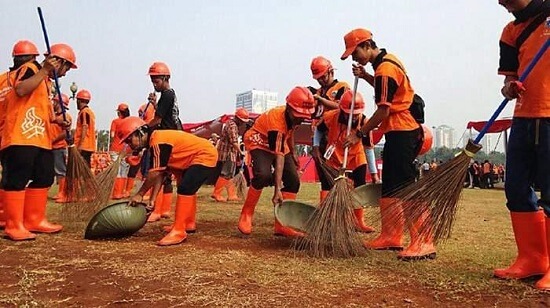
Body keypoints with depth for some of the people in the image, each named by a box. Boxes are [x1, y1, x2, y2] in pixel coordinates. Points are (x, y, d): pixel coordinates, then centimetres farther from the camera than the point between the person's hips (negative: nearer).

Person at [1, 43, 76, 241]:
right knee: (17, 179, -7)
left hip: (41, 139, 10)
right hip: (21, 137, -10)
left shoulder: (48, 81, 22)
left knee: (44, 178, 11)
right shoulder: (30, 69, -4)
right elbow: (20, 90, -23)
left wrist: (57, 121, 12)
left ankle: (35, 220, 21)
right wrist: (44, 71, -20)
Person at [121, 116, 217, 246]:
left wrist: (139, 194, -10)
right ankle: (189, 224, 37)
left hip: (205, 155, -11)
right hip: (195, 158, 11)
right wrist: (153, 199, 5)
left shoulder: (158, 142, -23)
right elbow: (160, 174, 8)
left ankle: (179, 232, -15)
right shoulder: (155, 142, 7)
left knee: (185, 189, -19)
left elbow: (155, 173, -20)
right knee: (187, 189, 23)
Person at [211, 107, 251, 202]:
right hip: (227, 153, -11)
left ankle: (232, 195, 18)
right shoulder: (232, 125, -15)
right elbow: (234, 142, -19)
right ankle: (216, 193, -4)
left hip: (228, 153, 11)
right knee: (225, 175, -8)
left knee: (228, 175, 12)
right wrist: (240, 152, -12)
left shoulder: (231, 123, 18)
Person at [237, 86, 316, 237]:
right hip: (259, 142, -7)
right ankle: (246, 215, -14)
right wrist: (277, 189, -42)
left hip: (279, 144, 8)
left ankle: (282, 225, 1)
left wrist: (293, 152, 13)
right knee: (264, 175, -34)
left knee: (293, 180, -6)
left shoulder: (293, 116, -15)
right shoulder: (276, 119, -37)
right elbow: (279, 157, -41)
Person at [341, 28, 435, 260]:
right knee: (389, 188, 13)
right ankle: (391, 237, 20)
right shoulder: (388, 61, 15)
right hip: (401, 131, 11)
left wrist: (359, 134, -12)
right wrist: (365, 76, 15)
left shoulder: (385, 68, -16)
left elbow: (383, 111, -19)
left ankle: (424, 242, -7)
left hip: (401, 133, -11)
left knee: (406, 188, -11)